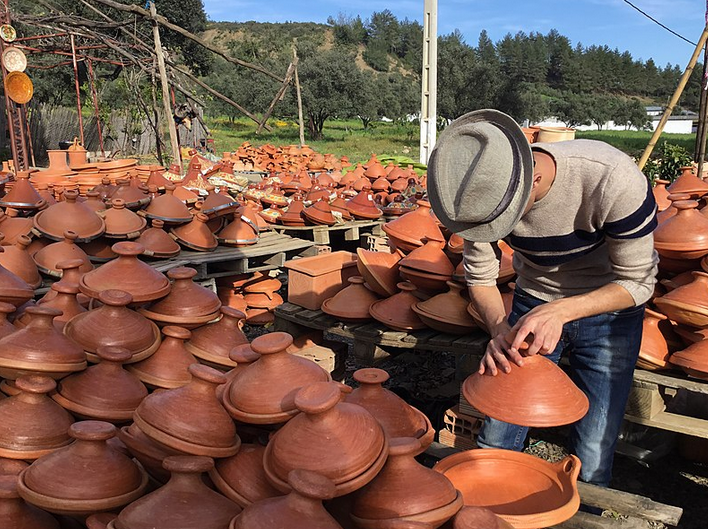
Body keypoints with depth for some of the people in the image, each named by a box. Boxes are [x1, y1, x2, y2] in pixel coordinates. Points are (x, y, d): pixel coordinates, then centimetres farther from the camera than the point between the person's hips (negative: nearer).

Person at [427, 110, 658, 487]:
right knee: (495, 443, 4)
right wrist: (500, 328, -28)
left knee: (591, 463, -2)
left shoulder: (612, 180, -34)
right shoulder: (486, 189, -22)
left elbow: (637, 282, -20)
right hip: (533, 302, 3)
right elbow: (480, 278, -8)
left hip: (609, 309, -2)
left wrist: (560, 311, -36)